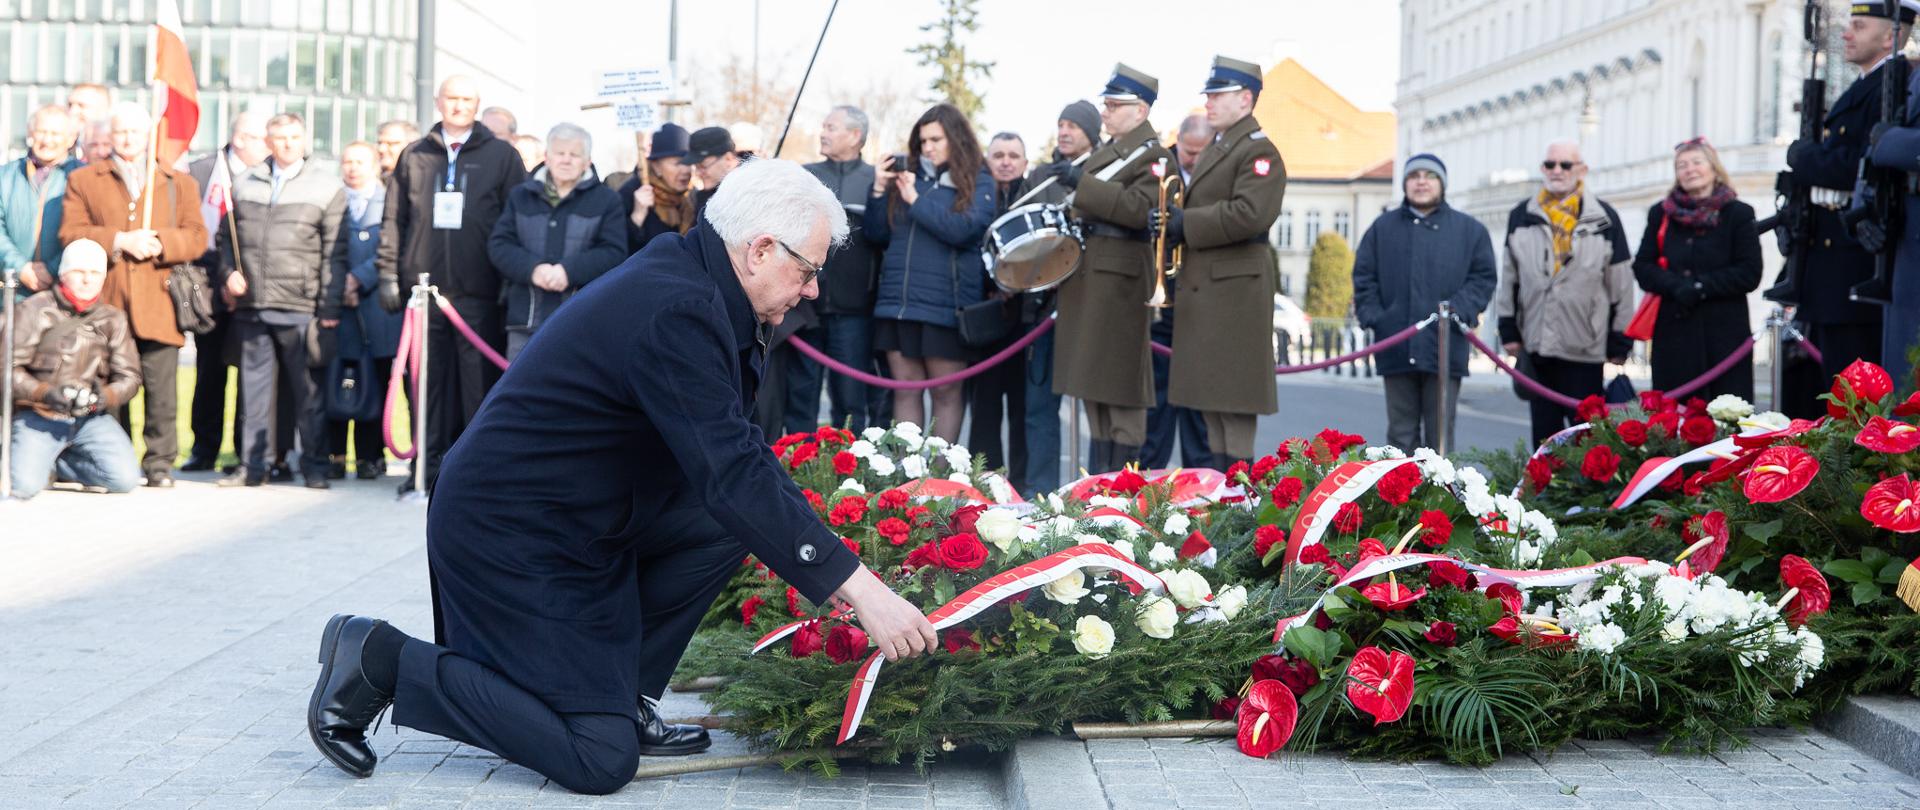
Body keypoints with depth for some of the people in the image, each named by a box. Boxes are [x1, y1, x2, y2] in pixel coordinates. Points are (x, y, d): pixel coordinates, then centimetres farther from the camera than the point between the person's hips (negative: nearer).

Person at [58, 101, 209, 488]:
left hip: (158, 305, 0)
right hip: (105, 304, 0)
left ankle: (159, 463, 2)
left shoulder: (179, 183, 16)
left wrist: (161, 244, -12)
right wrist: (120, 241, -12)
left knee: (161, 390, -5)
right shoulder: (82, 180, 13)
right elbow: (70, 234, 1)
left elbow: (197, 237, 7)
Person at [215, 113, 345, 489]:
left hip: (299, 307, -4)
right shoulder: (244, 184, 14)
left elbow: (333, 251, -2)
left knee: (307, 391, 0)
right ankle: (252, 464, 14)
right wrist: (228, 273, 3)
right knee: (254, 387, 8)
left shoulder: (326, 186, 2)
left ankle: (314, 465, 7)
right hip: (250, 306, 4)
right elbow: (226, 236, 21)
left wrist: (329, 306, -7)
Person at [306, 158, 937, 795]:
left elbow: (730, 451, 15)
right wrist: (855, 585, -28)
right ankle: (382, 661, -3)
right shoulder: (677, 311, -25)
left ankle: (626, 698, 9)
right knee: (601, 761, -10)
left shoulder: (682, 271, 6)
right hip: (510, 539, -10)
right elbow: (732, 474, -30)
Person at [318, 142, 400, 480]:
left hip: (377, 309, -1)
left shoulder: (391, 203, 5)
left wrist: (360, 278, -10)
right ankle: (334, 455, 4)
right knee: (334, 385, -2)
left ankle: (370, 455, 8)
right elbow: (329, 255, 8)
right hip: (338, 309, 1)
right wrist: (330, 298, -4)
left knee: (374, 385, 1)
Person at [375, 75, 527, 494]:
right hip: (425, 287, 2)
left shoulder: (501, 156, 8)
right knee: (430, 383, 4)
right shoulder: (415, 156, 14)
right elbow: (394, 219, 15)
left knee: (479, 381, -4)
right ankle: (430, 465, 10)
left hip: (479, 291, -2)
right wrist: (388, 272, 7)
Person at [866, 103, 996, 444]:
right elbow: (877, 233, 13)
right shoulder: (907, 175, 13)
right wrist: (879, 191, -2)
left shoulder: (977, 182, 1)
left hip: (945, 304, -5)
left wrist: (916, 199, -12)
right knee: (905, 389, 6)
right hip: (897, 301, 5)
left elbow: (964, 229, -16)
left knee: (946, 392, 1)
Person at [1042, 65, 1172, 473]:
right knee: (1093, 387, 12)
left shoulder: (1153, 156, -7)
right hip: (1087, 281, 9)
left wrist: (1080, 183, -24)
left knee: (1121, 390, -4)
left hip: (1121, 282, -9)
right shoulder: (1105, 153, 20)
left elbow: (1138, 208, -23)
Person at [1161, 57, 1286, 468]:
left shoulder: (1259, 152, -10)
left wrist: (1185, 224, -16)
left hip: (1235, 288, -10)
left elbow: (1248, 214, -23)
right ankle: (1219, 475, 18)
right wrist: (1175, 219, 5)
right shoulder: (1215, 149, 20)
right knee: (1209, 389, 12)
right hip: (1203, 284, 10)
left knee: (1234, 389, -7)